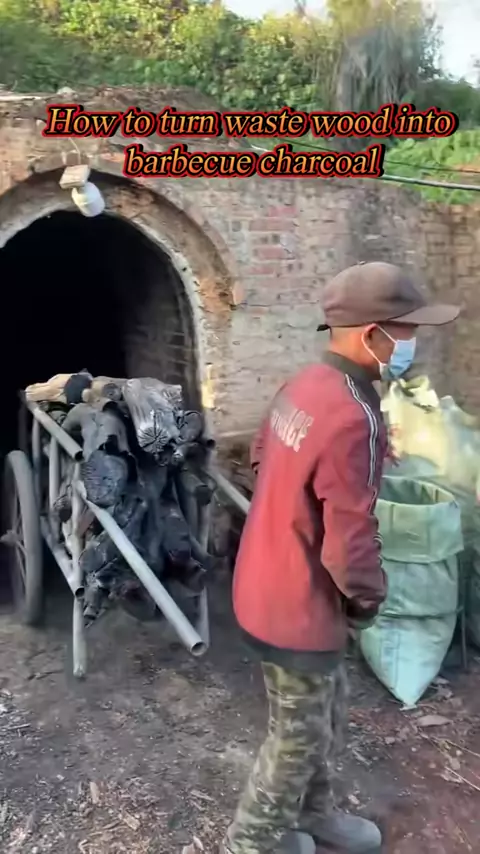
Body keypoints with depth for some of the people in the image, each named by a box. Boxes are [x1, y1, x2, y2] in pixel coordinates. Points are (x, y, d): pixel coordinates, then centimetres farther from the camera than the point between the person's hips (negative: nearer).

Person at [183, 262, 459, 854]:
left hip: (271, 583, 9)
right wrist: (368, 599, -9)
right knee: (299, 738, 15)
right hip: (300, 605, -9)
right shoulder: (351, 418, -30)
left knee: (324, 719, 28)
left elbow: (262, 458, 15)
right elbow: (349, 541, -28)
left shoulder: (303, 385, 0)